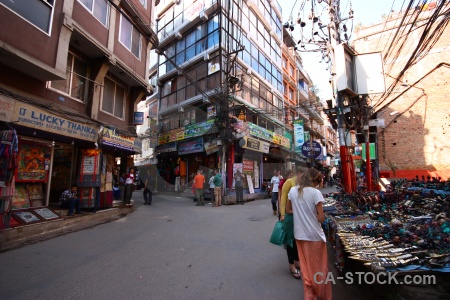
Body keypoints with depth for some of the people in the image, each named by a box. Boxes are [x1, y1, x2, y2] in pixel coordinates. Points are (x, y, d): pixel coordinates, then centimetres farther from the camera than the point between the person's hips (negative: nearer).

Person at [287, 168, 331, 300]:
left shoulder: (292, 190, -3)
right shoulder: (315, 193, -17)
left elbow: (288, 209, 9)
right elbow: (321, 218, -15)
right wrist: (313, 215, 4)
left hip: (299, 234, 4)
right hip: (314, 235, -4)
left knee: (305, 266, 20)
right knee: (319, 266, 16)